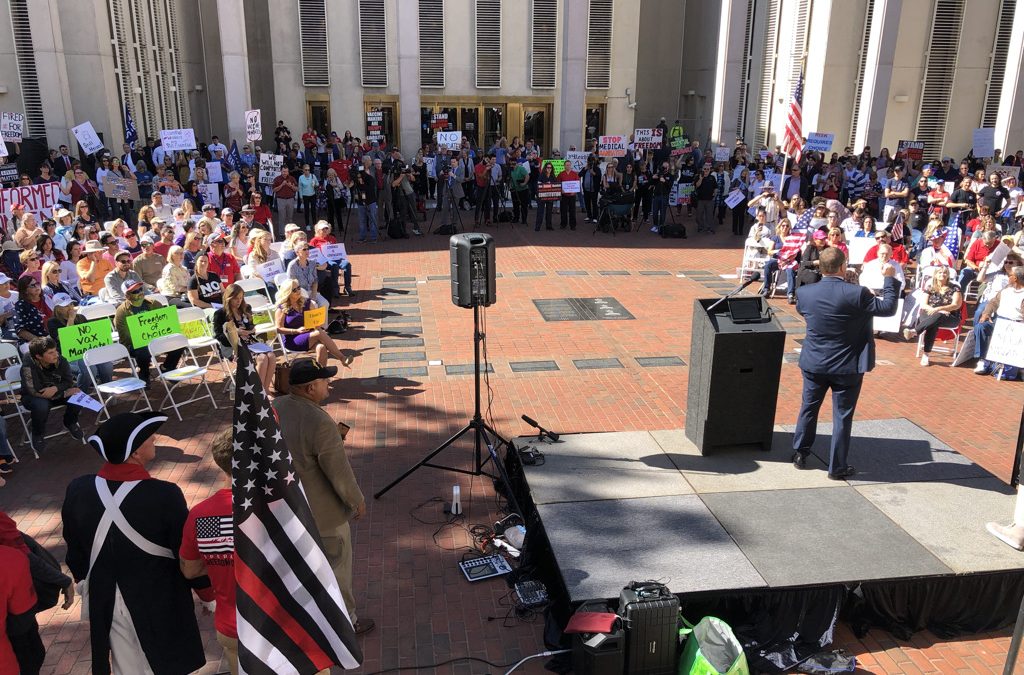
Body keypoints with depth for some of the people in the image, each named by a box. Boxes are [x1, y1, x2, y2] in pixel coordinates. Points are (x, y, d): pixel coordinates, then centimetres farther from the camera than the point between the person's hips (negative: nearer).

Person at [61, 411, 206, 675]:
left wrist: (86, 584, 20)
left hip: (105, 605, 4)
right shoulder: (166, 495, -28)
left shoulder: (78, 489, -13)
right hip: (160, 606, -4)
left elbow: (74, 550, 2)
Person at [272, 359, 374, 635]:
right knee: (336, 567, 14)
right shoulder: (320, 423, -33)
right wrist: (357, 501, -9)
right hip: (322, 512, -8)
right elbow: (339, 472, -24)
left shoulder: (274, 408, -9)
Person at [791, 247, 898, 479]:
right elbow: (889, 308, -7)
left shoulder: (804, 293, -9)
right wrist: (889, 278, 6)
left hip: (814, 363, 3)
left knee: (808, 408, 20)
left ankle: (800, 454, 30)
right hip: (847, 366, -3)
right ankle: (837, 467, 17)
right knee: (842, 416, 8)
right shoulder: (857, 294, -19)